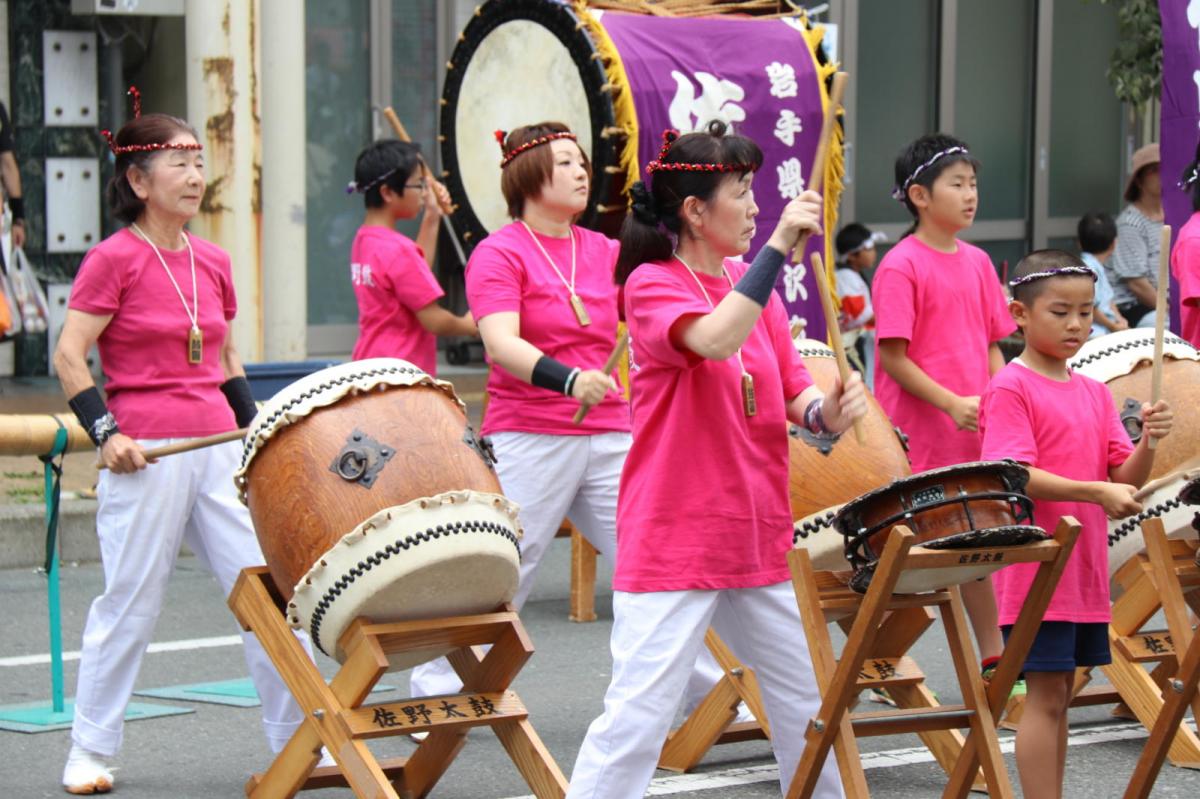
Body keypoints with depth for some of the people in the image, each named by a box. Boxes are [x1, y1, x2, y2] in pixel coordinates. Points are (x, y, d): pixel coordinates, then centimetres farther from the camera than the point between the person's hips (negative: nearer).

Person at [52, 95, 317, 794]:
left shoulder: (213, 262, 12)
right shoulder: (115, 259, -6)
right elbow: (69, 357, -7)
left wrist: (255, 428, 10)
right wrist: (106, 431, -15)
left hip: (218, 453, 6)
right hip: (146, 457, -6)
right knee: (130, 605, 1)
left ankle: (296, 739, 9)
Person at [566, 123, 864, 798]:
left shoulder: (755, 287, 10)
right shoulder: (652, 285, -10)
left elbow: (794, 393, 9)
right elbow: (714, 339, -30)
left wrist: (825, 411, -14)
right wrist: (779, 243, -31)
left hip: (759, 537, 7)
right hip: (674, 541, -7)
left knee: (806, 702, 16)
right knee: (638, 717, -10)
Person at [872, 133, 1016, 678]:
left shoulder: (977, 262, 10)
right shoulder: (901, 266, -10)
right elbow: (893, 356, -14)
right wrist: (953, 404, -19)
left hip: (976, 434, 6)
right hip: (919, 439, -6)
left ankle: (995, 659, 20)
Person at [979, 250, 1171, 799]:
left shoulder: (1095, 394, 13)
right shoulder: (1011, 389, -9)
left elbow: (1126, 477, 8)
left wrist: (1148, 442, -13)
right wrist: (1097, 492, -27)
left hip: (1086, 570, 7)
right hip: (1035, 569, -7)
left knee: (1060, 695, 12)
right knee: (1046, 695, -7)